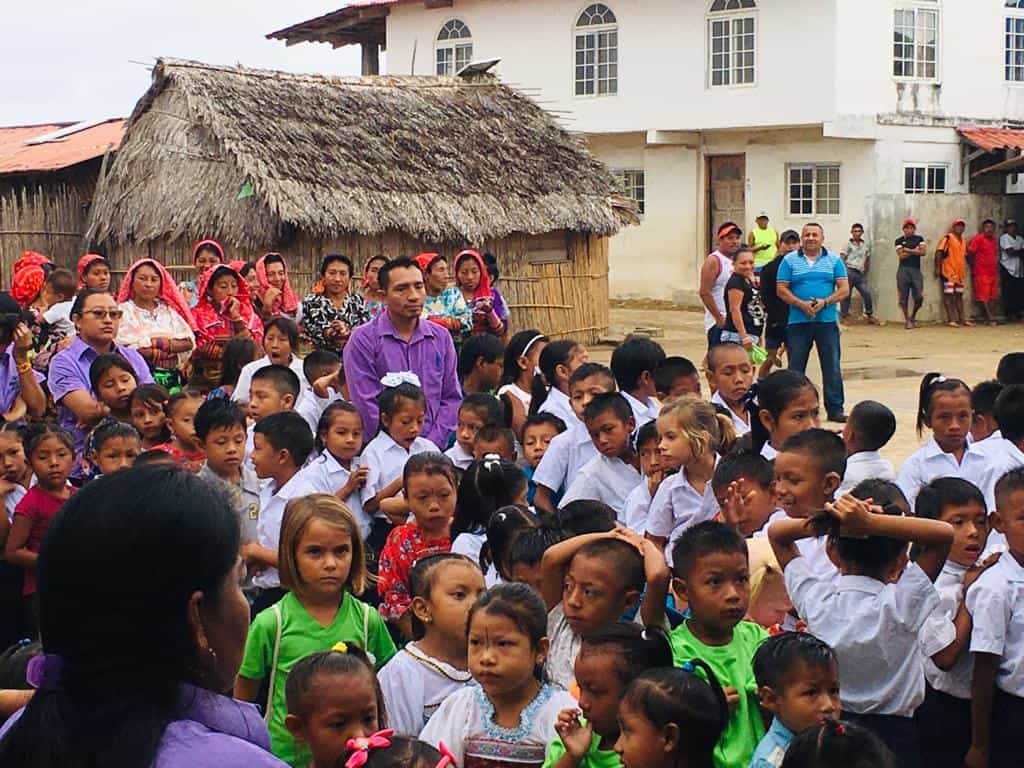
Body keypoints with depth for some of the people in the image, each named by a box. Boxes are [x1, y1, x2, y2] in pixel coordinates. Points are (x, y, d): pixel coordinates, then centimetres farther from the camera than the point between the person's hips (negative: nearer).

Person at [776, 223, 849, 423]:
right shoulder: (790, 261, 5)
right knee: (795, 367, 4)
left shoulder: (834, 260, 7)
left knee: (832, 366, 0)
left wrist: (825, 302, -13)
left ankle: (835, 408, 7)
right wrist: (801, 304, -14)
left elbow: (844, 289, 3)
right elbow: (782, 290, 1)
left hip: (827, 321, 0)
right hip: (798, 322, 0)